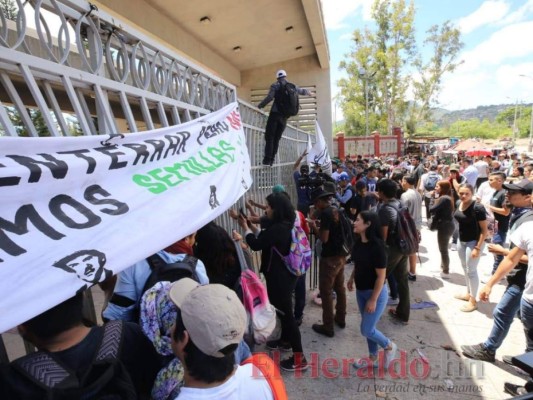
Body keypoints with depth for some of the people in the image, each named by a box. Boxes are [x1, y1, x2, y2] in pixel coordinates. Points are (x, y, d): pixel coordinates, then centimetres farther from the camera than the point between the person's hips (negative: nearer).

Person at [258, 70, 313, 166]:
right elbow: (302, 91, 32)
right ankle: (271, 160, 3)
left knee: (269, 137, -6)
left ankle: (267, 159, -16)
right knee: (276, 138, 7)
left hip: (275, 114, -4)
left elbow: (269, 97, -13)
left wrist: (259, 106, -6)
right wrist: (309, 93, 52)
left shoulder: (275, 85, 1)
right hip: (284, 116, 5)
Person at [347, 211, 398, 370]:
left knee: (367, 330, 2)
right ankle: (373, 358, 38)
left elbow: (381, 276, -23)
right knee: (367, 327, 19)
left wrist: (373, 299, -20)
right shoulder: (359, 242, -4)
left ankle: (389, 346, 30)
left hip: (376, 292, -7)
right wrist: (352, 278, 10)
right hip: (360, 291, 7)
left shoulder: (377, 246, -26)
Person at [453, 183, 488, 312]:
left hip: (474, 242, -7)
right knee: (465, 268, 18)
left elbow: (484, 230, -18)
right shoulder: (458, 204, 0)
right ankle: (468, 293, 35)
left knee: (471, 270, 1)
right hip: (462, 241, 7)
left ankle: (473, 301, 15)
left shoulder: (478, 208, -21)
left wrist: (478, 248, -22)